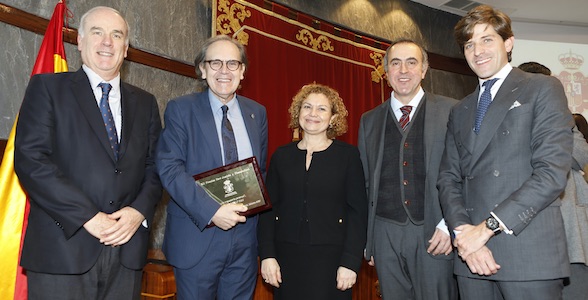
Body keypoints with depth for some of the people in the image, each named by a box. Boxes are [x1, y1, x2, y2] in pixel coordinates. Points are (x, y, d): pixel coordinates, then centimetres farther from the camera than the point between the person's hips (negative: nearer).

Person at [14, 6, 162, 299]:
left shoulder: (144, 102, 14)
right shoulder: (47, 87, 3)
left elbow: (155, 165, 10)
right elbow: (29, 159, -7)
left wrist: (140, 210, -8)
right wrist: (88, 216, -14)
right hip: (62, 250, -3)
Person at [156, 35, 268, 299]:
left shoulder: (257, 113, 8)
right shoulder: (181, 109, -4)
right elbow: (169, 168, -13)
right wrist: (211, 211, -22)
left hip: (245, 240, 4)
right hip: (197, 237, -3)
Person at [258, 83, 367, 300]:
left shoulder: (348, 155, -1)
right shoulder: (281, 155, 6)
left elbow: (358, 211, -4)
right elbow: (268, 208, 5)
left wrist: (350, 262, -10)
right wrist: (267, 255, -4)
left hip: (330, 258, -2)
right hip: (286, 258, 2)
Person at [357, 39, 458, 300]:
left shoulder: (451, 111, 1)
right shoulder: (369, 120, 11)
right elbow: (365, 182, 12)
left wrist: (451, 225, -9)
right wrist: (366, 239, 10)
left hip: (434, 233, -2)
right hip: (385, 235, 3)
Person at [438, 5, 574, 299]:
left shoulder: (543, 89, 2)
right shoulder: (460, 111, 17)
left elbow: (553, 170, -10)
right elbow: (448, 178, 9)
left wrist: (488, 226, -14)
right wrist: (462, 230, -9)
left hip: (529, 253, -4)